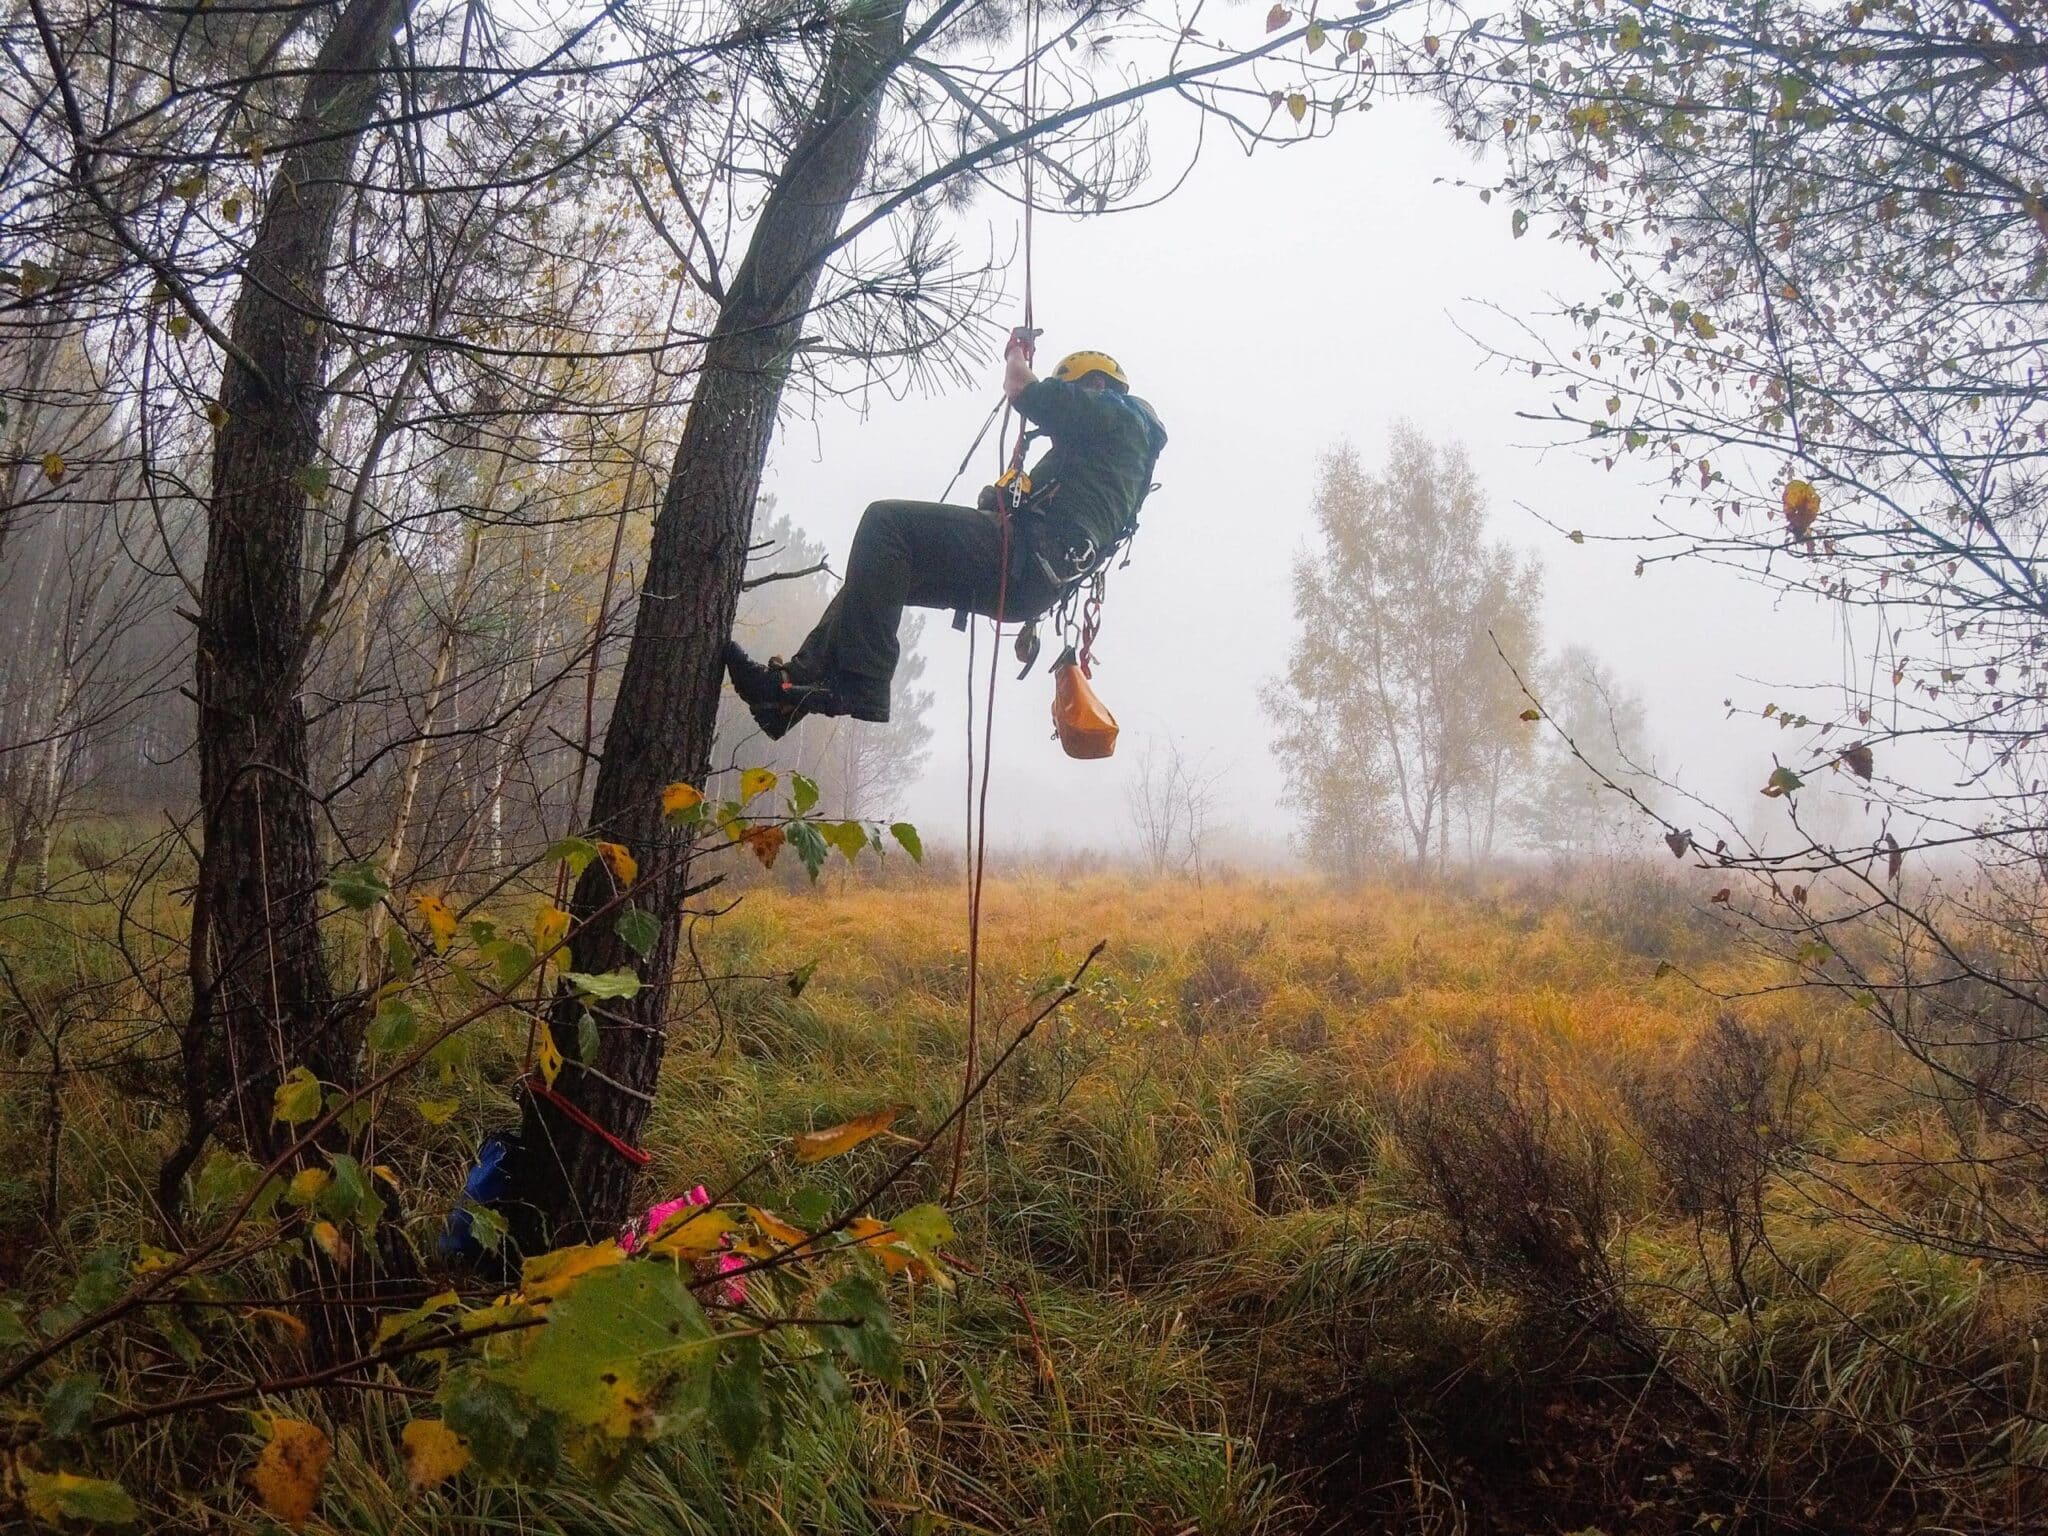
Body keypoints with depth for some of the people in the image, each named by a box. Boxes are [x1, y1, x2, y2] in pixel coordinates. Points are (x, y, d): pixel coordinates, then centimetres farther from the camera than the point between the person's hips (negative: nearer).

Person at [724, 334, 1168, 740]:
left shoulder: (1113, 411, 9)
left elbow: (1023, 390, -2)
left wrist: (1017, 353, 17)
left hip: (1032, 555, -10)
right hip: (1036, 584, 10)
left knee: (886, 522, -18)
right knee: (878, 572, 12)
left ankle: (859, 682, -28)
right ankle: (799, 679, -1)